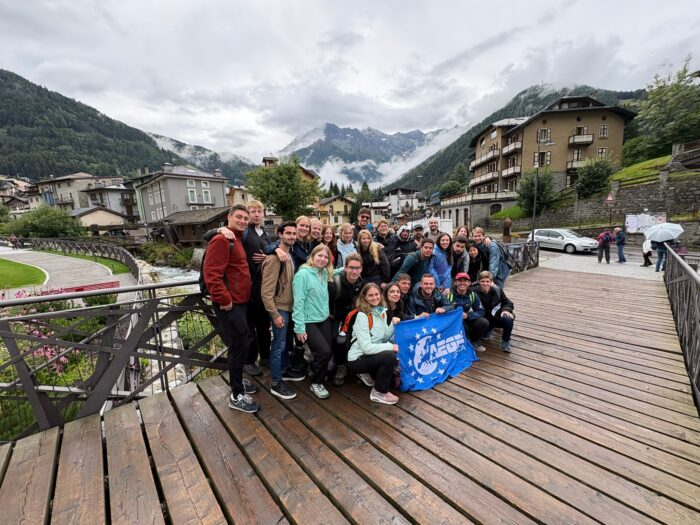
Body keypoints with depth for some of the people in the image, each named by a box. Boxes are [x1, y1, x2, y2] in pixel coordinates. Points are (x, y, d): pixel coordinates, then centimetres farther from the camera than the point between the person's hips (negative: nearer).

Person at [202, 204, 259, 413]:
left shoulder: (237, 240, 15)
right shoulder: (221, 240, -16)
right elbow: (211, 274, -25)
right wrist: (224, 300, -22)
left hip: (240, 302, 10)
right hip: (230, 304, -10)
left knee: (239, 345, 19)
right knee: (239, 347, -2)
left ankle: (237, 381, 37)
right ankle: (236, 395, 13)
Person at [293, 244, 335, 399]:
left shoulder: (324, 274, 4)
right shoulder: (303, 274, -15)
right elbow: (298, 302, -17)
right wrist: (299, 328, -17)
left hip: (324, 319, 7)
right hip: (308, 322, -7)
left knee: (327, 352, 7)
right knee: (325, 351, -12)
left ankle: (315, 371, 37)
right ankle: (316, 384, 14)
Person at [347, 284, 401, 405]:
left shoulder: (382, 312, 3)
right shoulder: (362, 316, -19)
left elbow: (385, 338, 4)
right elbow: (366, 348, -23)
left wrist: (393, 323, -10)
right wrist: (391, 347, -22)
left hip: (373, 355, 8)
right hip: (357, 359, -8)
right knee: (390, 356, -26)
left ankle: (371, 375, 15)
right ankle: (379, 393, -4)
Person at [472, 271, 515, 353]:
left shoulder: (497, 290, -9)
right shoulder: (474, 291, -15)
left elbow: (508, 303, 1)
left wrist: (506, 310, -20)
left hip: (497, 317, 1)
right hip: (484, 320, 0)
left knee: (508, 319, -30)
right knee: (484, 335, -22)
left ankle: (505, 341, -4)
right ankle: (490, 328, 19)